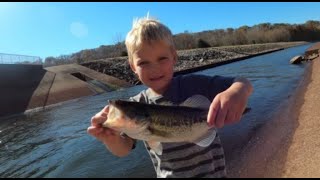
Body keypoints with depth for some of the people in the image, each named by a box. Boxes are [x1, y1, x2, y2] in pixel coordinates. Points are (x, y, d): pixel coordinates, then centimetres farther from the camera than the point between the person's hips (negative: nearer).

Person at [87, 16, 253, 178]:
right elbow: (123, 149, -16)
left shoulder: (194, 85, -21)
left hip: (211, 171, -1)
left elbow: (244, 85, -22)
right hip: (169, 174, 2)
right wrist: (111, 139, -39)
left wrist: (237, 92, -46)